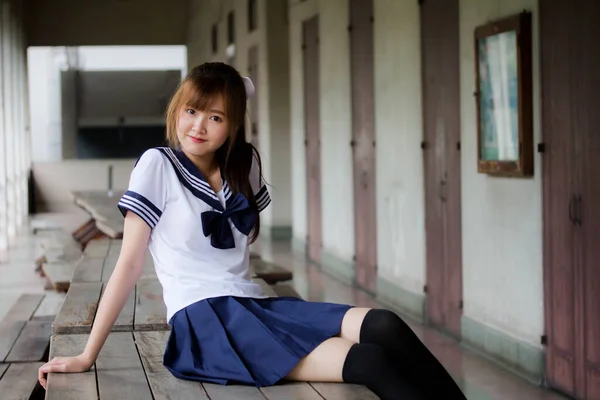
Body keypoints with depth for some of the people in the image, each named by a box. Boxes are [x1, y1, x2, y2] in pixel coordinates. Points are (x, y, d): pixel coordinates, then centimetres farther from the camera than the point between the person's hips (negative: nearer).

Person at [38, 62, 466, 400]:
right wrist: (87, 356, -6)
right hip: (204, 322, -6)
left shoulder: (244, 164, 13)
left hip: (256, 306, 6)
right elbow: (129, 265, -4)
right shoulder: (157, 165, -2)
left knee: (383, 325, -23)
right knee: (368, 361, -27)